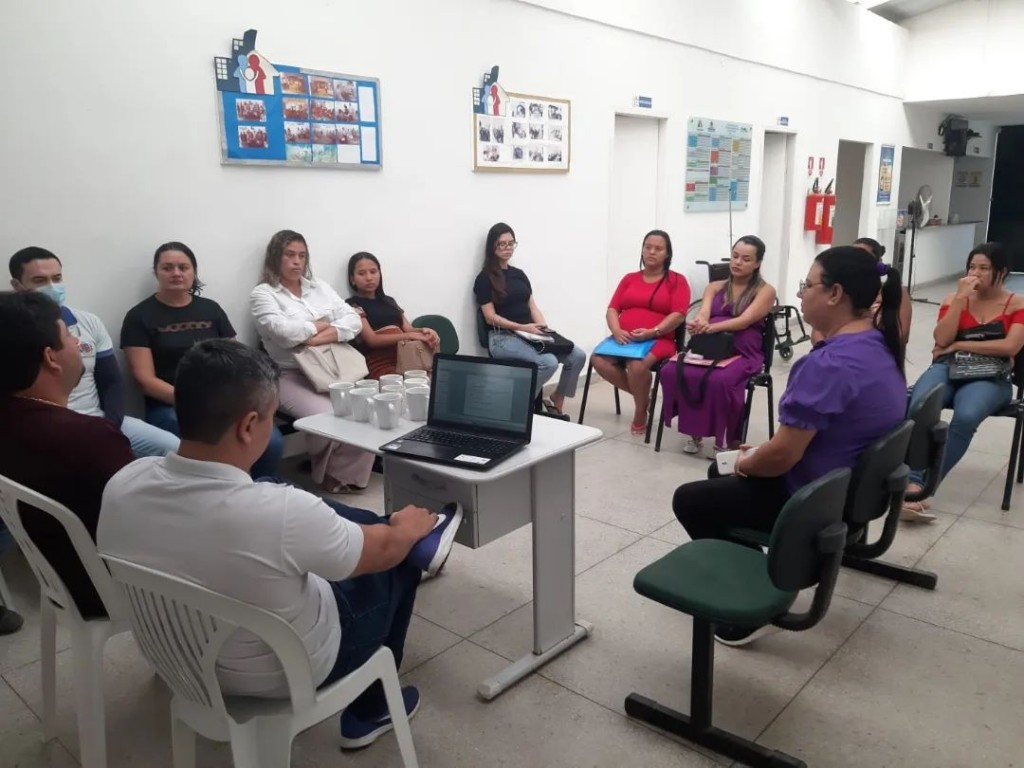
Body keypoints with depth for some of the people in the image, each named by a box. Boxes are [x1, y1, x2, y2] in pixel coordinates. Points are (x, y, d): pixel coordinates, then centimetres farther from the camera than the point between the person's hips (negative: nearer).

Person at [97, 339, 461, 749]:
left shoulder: (122, 485, -20)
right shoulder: (282, 511, -37)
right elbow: (381, 550, -17)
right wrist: (409, 526, 6)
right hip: (282, 672, -5)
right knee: (398, 558, 17)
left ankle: (417, 546, 38)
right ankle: (369, 712, 36)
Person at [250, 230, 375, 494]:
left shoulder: (320, 287, 18)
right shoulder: (262, 294, 3)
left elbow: (354, 321, 7)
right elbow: (283, 332, -16)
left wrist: (322, 337, -11)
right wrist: (324, 324, -1)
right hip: (291, 376, -4)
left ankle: (349, 473, -4)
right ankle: (331, 474, -1)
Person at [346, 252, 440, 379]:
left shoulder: (389, 301, 27)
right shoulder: (352, 305, 8)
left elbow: (408, 329, 16)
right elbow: (372, 340, -5)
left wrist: (425, 331, -7)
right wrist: (409, 336, -15)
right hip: (383, 366, -6)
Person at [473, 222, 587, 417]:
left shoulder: (519, 274, 19)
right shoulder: (485, 278, -1)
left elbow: (533, 307, 15)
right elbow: (491, 317, -8)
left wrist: (544, 328, -5)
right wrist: (522, 327, -19)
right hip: (503, 337, -7)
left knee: (577, 356, -12)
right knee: (548, 362, -32)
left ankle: (557, 403, 4)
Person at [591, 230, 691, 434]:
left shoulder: (677, 280, 6)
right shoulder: (629, 279, 19)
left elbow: (678, 315, -5)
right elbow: (612, 309, 12)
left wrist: (652, 332, -19)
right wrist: (616, 330, -9)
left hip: (659, 339, -4)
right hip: (625, 338, 5)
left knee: (637, 364, -36)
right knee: (599, 360, -25)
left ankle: (641, 410, -7)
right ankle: (642, 395, -4)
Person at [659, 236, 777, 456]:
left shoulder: (765, 291, 5)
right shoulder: (714, 287, 18)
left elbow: (745, 320, -12)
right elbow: (704, 313, -1)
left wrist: (712, 327, -29)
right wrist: (699, 324, -27)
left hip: (742, 353, -4)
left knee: (719, 380, -38)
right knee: (670, 371, -25)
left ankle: (726, 438, -14)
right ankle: (695, 433, -10)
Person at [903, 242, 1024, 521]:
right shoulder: (954, 299, 14)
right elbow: (941, 339, -1)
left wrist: (961, 345, -6)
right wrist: (961, 298, -5)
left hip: (990, 378, -1)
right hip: (947, 368, 2)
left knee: (965, 417, -37)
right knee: (918, 408, -34)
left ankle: (924, 485, -32)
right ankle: (913, 483, -45)